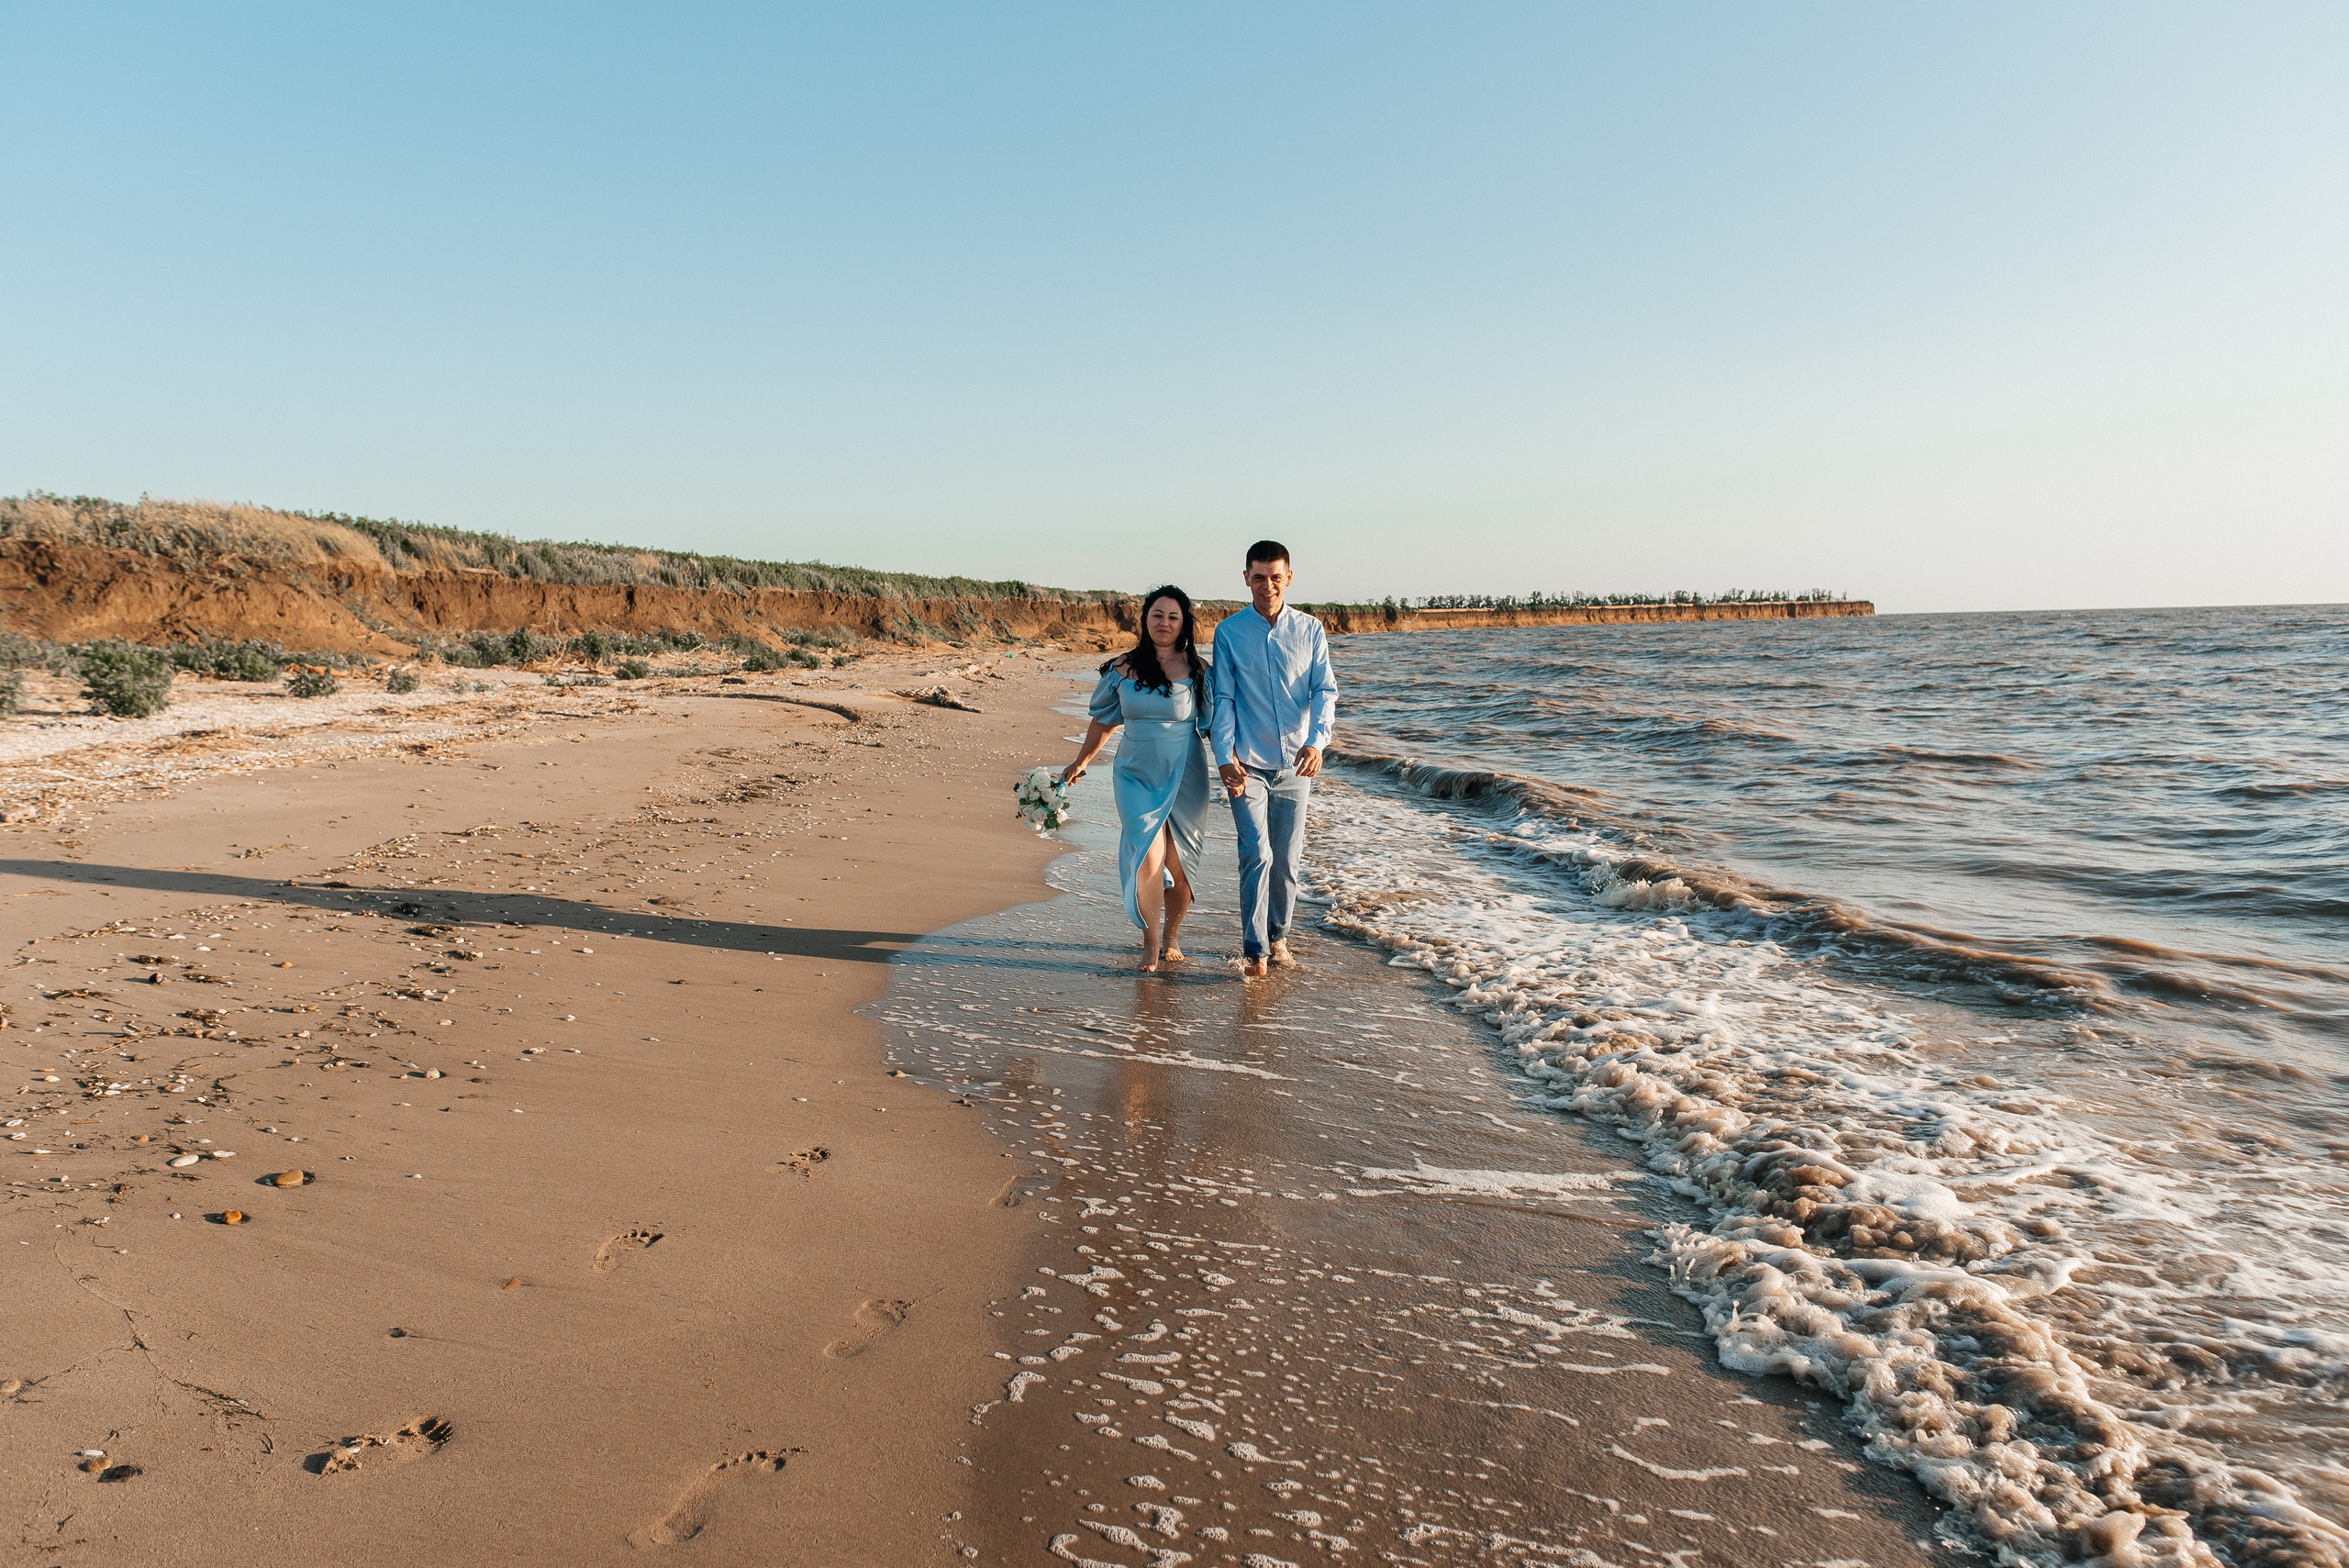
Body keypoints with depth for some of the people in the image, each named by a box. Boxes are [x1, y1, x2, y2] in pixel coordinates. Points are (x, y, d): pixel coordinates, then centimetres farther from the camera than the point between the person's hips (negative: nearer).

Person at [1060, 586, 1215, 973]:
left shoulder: (1198, 670, -2)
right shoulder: (1123, 667, 2)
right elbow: (1104, 720, 14)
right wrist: (1080, 762, 21)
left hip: (1184, 780, 0)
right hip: (1137, 777, 0)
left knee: (1177, 865, 6)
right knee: (1147, 860, -13)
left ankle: (1172, 937, 29)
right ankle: (1151, 943, 5)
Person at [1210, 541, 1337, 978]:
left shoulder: (1310, 630, 4)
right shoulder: (1228, 632, 1)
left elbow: (1325, 690, -1)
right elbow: (1223, 698, 0)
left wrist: (1317, 741, -19)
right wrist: (1224, 757, -11)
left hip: (1295, 764, 2)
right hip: (1247, 763, -2)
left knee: (1287, 859, 9)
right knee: (1256, 854, -12)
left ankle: (1278, 937, 26)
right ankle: (1254, 950, -6)